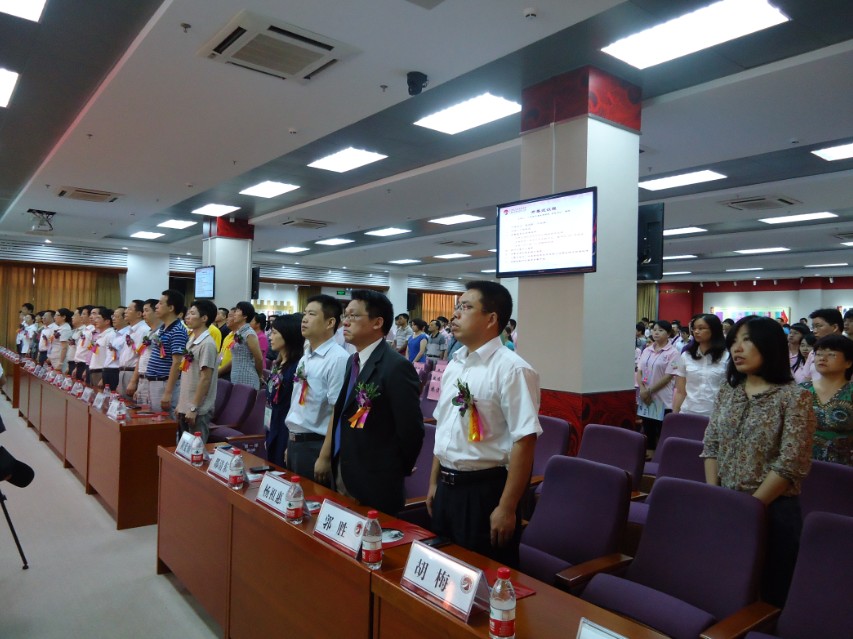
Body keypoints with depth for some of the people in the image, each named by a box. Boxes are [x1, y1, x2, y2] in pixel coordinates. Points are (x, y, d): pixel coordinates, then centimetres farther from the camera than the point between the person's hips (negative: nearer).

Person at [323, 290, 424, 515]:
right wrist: (325, 457, 13)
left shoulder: (397, 366, -19)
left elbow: (411, 429, -19)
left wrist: (394, 472, -6)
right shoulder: (353, 361, 9)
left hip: (375, 485, -8)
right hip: (343, 476, 8)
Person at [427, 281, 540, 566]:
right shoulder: (454, 365, 6)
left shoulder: (511, 369, -17)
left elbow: (524, 442, -20)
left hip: (485, 490, -7)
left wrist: (507, 508, -19)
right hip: (446, 487, 7)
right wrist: (434, 482, 16)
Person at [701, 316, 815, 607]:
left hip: (771, 510, -4)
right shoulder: (728, 391, 6)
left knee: (765, 593, 10)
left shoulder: (795, 396, -10)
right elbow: (710, 447, 5)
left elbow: (791, 465, -16)